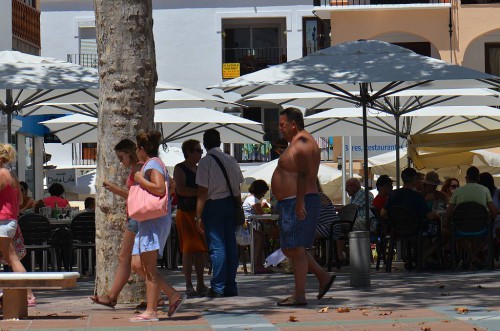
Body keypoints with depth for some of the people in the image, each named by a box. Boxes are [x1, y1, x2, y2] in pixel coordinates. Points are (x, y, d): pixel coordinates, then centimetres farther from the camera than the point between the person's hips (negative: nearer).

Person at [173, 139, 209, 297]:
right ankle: (189, 286, -7)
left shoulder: (199, 169, 20)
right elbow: (181, 189, -17)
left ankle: (200, 284, 11)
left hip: (200, 212, 7)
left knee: (201, 249, 5)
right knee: (189, 249, -9)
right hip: (186, 213, -7)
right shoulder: (180, 169, -3)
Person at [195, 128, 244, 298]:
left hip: (213, 205, -5)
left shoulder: (205, 162, -9)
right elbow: (237, 188, 11)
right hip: (230, 203, 5)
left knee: (216, 246, -4)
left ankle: (218, 288, -4)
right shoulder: (231, 160, 8)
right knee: (230, 245, 8)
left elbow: (203, 192, -12)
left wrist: (198, 215, -10)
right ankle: (231, 287, 11)